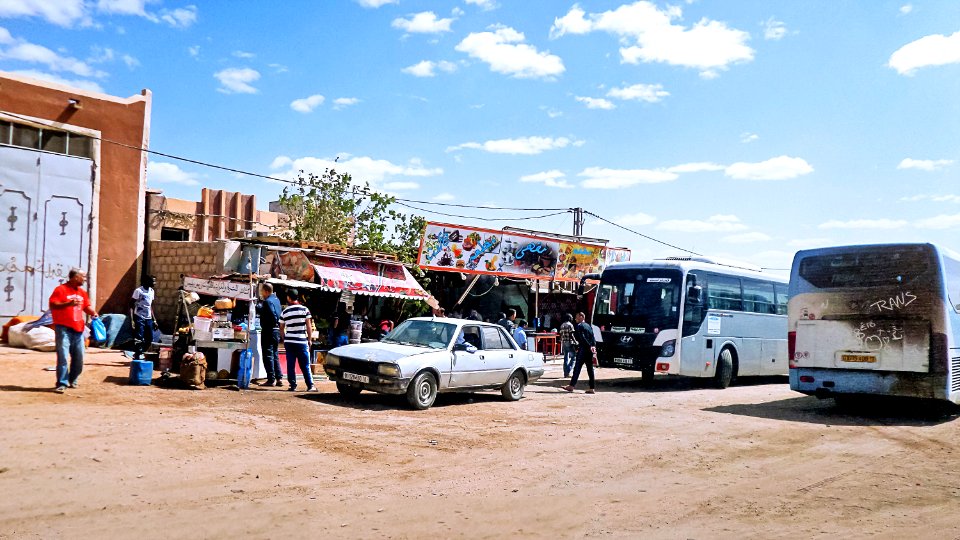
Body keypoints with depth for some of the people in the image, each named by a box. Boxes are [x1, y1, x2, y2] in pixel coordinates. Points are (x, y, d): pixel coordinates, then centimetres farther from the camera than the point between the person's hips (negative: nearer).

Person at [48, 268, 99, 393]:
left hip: (78, 329, 7)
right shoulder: (61, 290, -5)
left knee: (78, 357, 11)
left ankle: (73, 380, 27)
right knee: (62, 357, -9)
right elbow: (52, 305, -14)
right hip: (64, 328, -7)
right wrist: (69, 304, -27)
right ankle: (62, 383, -6)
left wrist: (93, 313, 2)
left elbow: (87, 306, 23)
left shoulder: (82, 292, 15)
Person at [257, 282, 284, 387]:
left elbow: (272, 316, -25)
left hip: (268, 331, -9)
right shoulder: (276, 299, 11)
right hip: (276, 331, 9)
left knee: (268, 355, -2)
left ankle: (271, 380, -1)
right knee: (275, 355, 15)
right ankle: (279, 378, 13)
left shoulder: (268, 301, -16)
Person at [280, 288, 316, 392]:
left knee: (290, 365, 6)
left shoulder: (284, 312, 4)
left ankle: (293, 386, 5)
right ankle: (310, 385, 2)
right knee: (305, 365, 3)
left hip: (289, 341, 2)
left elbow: (281, 328, 9)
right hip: (302, 341, -1)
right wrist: (309, 339, 5)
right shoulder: (304, 309, -2)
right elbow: (309, 326, -4)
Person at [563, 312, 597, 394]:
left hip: (582, 349, -7)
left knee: (577, 367, -4)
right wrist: (593, 346, -1)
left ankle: (572, 385, -3)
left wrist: (589, 347, -15)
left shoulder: (578, 326, -6)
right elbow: (593, 338, 10)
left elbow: (582, 338, -16)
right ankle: (592, 388, 7)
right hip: (589, 350, 7)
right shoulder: (589, 326, 17)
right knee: (590, 369, 8)